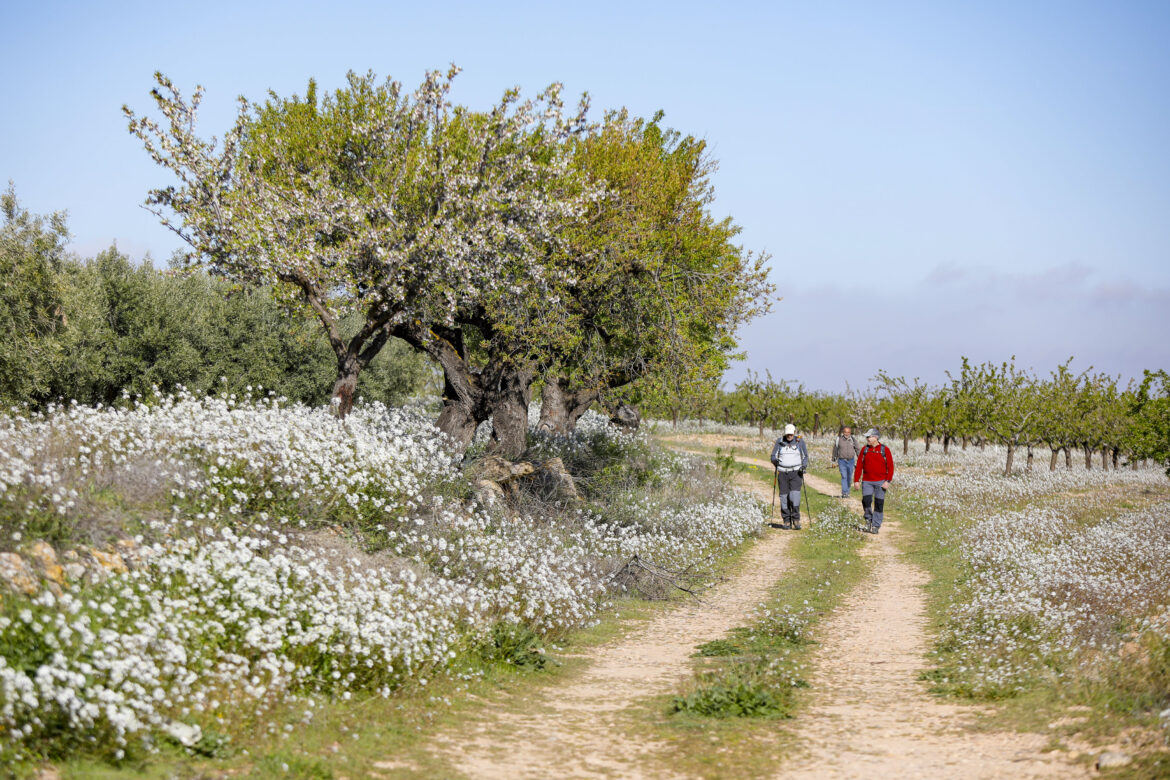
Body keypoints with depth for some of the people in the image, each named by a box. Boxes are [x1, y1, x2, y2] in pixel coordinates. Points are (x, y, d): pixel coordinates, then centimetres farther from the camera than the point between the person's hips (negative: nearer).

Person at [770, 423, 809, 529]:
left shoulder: (800, 441, 4)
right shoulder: (779, 442, 5)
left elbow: (805, 456, 10)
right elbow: (773, 456, 10)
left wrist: (804, 466, -8)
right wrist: (775, 461, -13)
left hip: (796, 472, -1)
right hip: (782, 473, 1)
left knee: (795, 495, -16)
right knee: (784, 496, -3)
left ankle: (796, 520, -11)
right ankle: (786, 521, 4)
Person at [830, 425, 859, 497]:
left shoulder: (853, 440, 1)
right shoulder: (838, 439, -2)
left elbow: (857, 450, 8)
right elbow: (835, 450, 9)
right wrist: (834, 461, 13)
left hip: (850, 461, 2)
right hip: (842, 461, -2)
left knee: (849, 478, 10)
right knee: (844, 477, -13)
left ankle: (847, 492, 26)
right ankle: (844, 493, -15)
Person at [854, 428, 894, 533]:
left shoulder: (885, 450, -1)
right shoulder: (864, 449, 6)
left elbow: (890, 466, -3)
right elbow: (859, 466, 6)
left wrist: (888, 481, -12)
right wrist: (856, 480, 1)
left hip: (880, 482, -1)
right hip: (867, 481, 1)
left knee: (879, 504, 0)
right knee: (866, 501, -13)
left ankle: (876, 526, 9)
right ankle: (868, 519, 13)